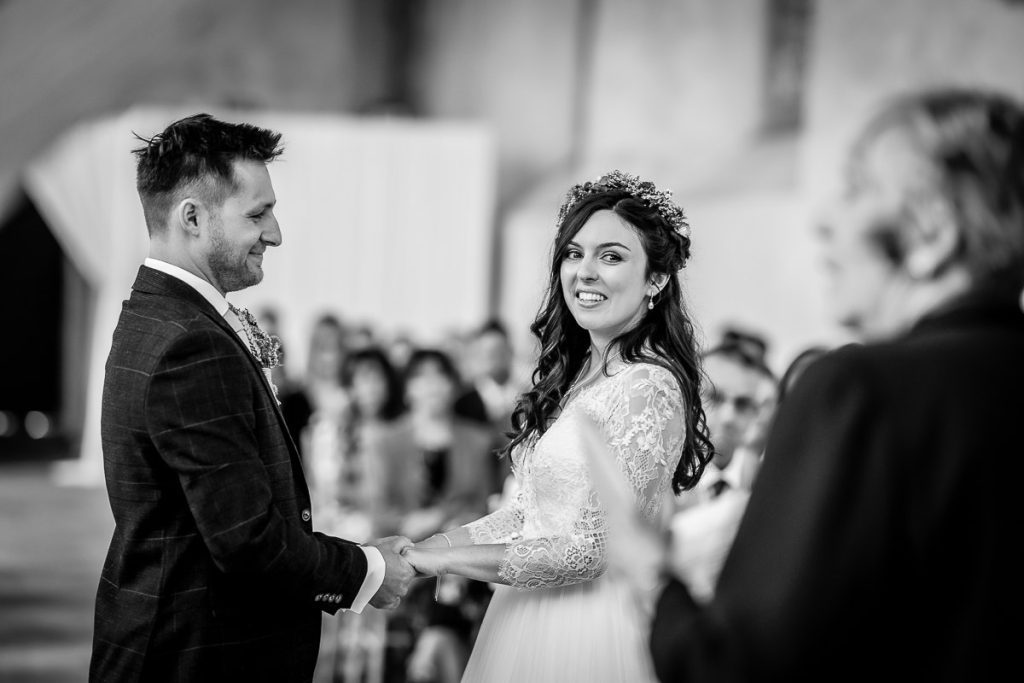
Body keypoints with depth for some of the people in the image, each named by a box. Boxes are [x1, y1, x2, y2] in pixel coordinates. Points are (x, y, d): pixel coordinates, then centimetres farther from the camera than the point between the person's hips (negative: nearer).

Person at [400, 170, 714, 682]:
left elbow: (593, 548, -21)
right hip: (530, 614, 8)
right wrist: (424, 546, 3)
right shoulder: (577, 372, 8)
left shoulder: (648, 388, -19)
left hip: (593, 624, -8)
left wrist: (446, 559, -15)